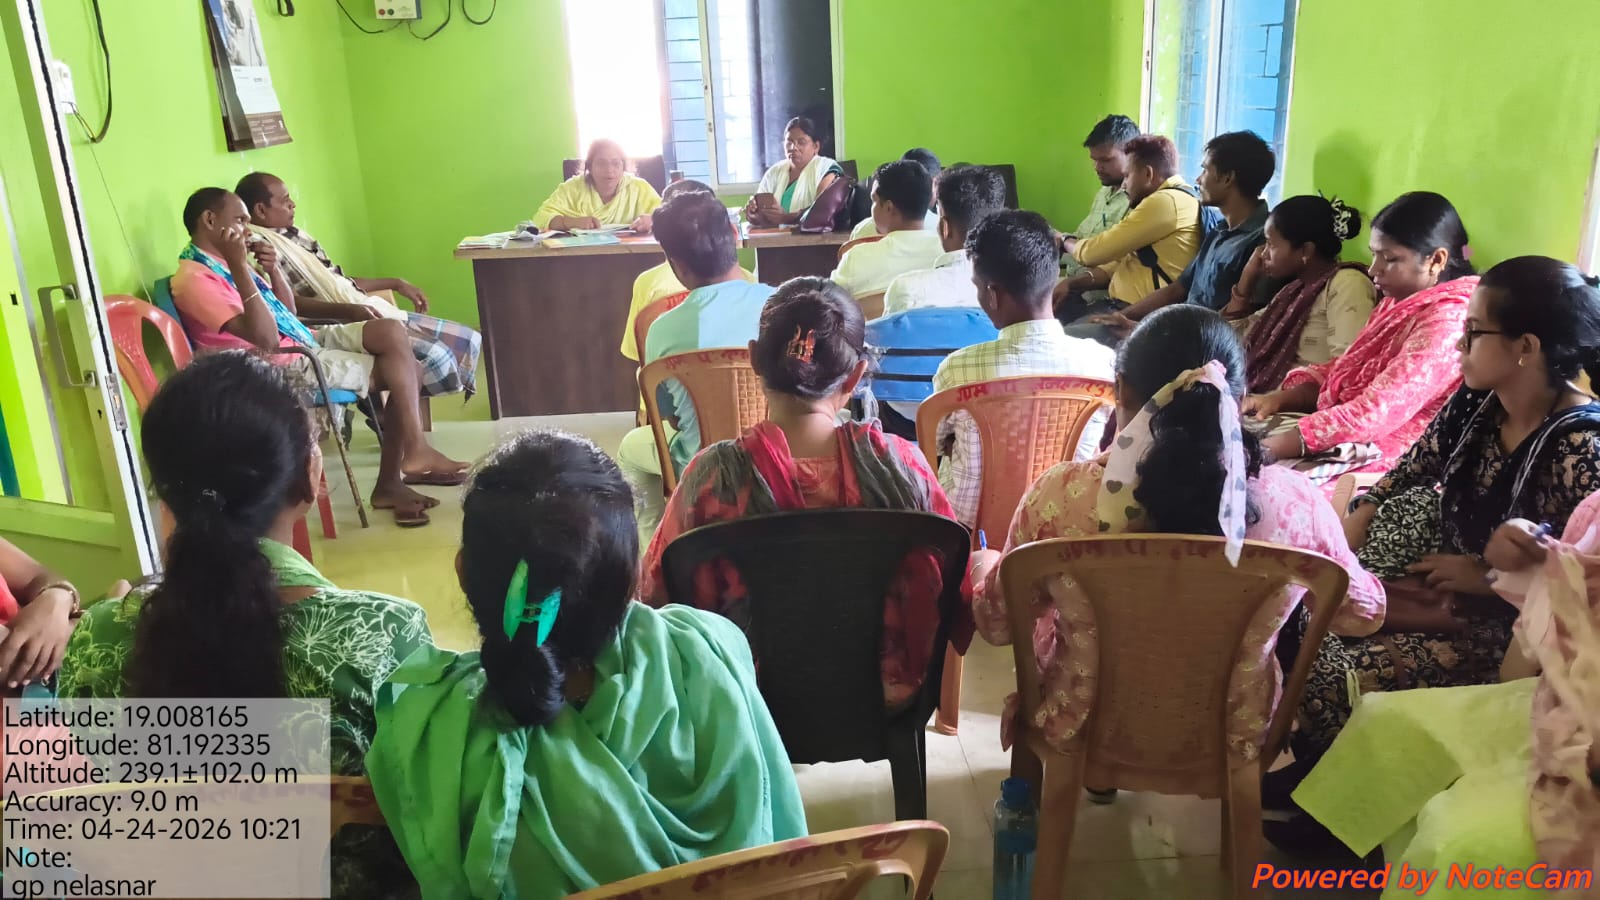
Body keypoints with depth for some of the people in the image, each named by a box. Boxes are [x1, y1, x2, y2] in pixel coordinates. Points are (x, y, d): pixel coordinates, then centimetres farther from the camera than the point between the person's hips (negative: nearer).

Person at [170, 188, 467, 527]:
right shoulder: (194, 279, -17)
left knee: (392, 332, -7)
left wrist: (273, 269, 0)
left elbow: (288, 311, 18)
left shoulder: (221, 264, 12)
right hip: (286, 364, -9)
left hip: (305, 341, 9)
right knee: (400, 372, -14)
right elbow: (267, 339, -26)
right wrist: (239, 268, -27)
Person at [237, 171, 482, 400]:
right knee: (435, 356, -29)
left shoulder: (294, 234, 22)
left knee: (470, 340, 2)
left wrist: (395, 284, 27)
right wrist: (347, 310, -33)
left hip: (368, 311, 10)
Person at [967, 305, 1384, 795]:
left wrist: (984, 566, 11)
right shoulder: (1294, 503, -23)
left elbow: (997, 623, -10)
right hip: (1231, 740, 1)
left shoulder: (1061, 496, -27)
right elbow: (1363, 614, -3)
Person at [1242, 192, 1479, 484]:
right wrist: (1279, 398, -3)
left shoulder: (1447, 321, -18)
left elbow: (1375, 413, -26)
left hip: (1376, 456, -9)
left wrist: (1276, 445, -27)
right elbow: (1344, 370, 15)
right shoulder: (1400, 302, 13)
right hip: (1343, 434, 9)